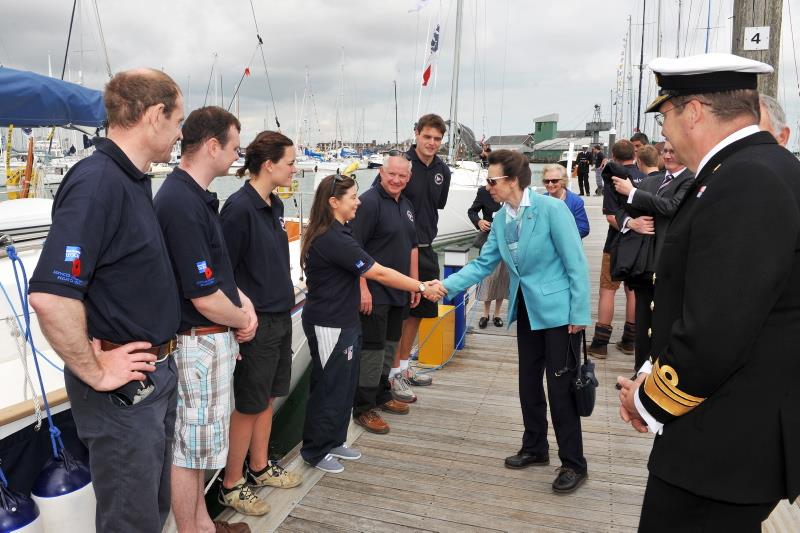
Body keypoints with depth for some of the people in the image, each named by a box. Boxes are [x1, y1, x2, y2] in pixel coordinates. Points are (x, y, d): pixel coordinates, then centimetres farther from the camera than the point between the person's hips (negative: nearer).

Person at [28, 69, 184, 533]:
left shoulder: (133, 180, 8)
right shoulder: (97, 182, -22)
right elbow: (51, 296, -31)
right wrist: (95, 373, -19)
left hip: (157, 373, 9)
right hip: (124, 386, -9)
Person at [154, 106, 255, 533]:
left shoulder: (197, 196, 9)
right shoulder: (181, 203, -24)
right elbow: (205, 298, -24)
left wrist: (241, 298, 3)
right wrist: (241, 319, -6)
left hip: (213, 339, 10)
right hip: (199, 341, -10)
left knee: (199, 440, 22)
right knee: (190, 445, 7)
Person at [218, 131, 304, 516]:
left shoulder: (274, 205, 8)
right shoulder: (239, 207, -18)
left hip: (280, 317, 8)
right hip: (255, 322, -8)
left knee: (268, 397, 19)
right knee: (248, 406, 5)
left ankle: (259, 467, 37)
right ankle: (231, 485, 23)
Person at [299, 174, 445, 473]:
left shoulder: (336, 234, 8)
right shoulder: (333, 239, -24)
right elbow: (379, 273, -24)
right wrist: (423, 288, -18)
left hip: (344, 321, 10)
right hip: (329, 325, -10)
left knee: (345, 384, 18)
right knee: (329, 387, 4)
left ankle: (334, 442, 32)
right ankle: (315, 451, 20)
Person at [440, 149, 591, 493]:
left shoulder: (552, 209, -18)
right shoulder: (500, 219, 2)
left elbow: (576, 264, -17)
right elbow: (482, 264, 4)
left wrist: (579, 315, -17)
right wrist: (447, 285, -8)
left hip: (558, 310, -7)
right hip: (526, 311, 7)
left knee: (560, 387, 0)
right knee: (528, 384, 16)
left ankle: (574, 464, 16)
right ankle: (535, 448, 34)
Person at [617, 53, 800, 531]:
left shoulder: (746, 182, -22)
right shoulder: (760, 169, 9)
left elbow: (714, 332, -27)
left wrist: (650, 401, -11)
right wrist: (654, 378, 5)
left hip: (726, 444, -9)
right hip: (742, 429, 9)